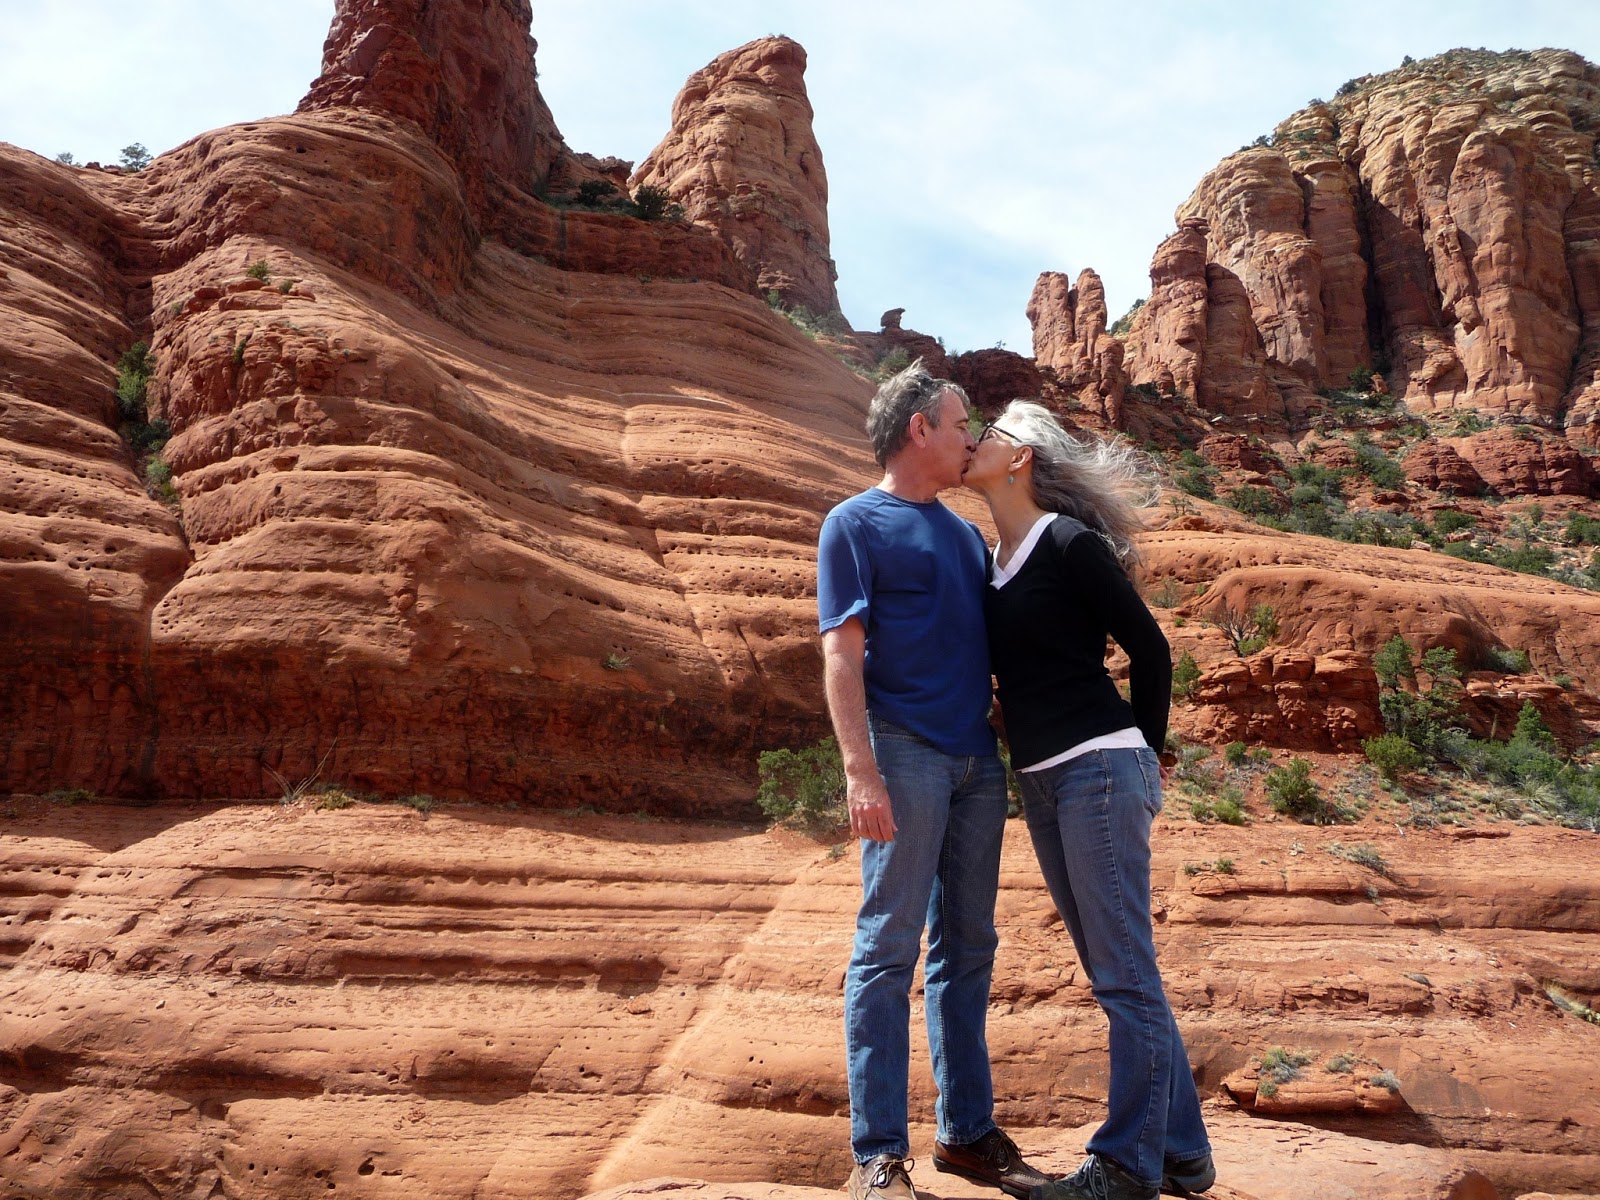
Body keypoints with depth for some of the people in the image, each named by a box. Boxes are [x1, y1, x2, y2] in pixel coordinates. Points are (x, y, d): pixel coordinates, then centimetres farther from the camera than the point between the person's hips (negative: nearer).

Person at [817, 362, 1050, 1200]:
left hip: (976, 759, 7)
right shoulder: (856, 524, -1)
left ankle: (967, 1131, 21)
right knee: (889, 947, -5)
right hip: (906, 754, -7)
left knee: (967, 948, 11)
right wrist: (860, 769, -19)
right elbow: (843, 656, -10)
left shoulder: (966, 533, 20)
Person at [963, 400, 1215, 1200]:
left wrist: (1144, 753, 6)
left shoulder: (1068, 543, -9)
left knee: (1123, 974, -1)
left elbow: (1151, 649, -4)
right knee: (1116, 972, 13)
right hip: (1040, 782, 9)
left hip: (1098, 771, -8)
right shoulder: (993, 558, 12)